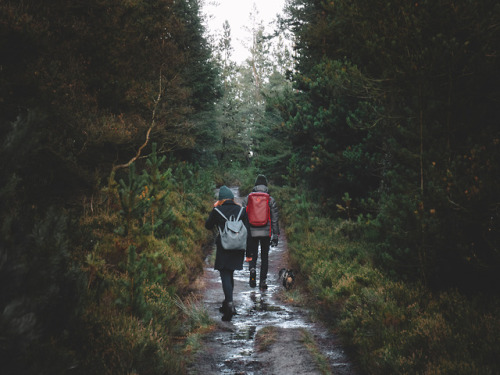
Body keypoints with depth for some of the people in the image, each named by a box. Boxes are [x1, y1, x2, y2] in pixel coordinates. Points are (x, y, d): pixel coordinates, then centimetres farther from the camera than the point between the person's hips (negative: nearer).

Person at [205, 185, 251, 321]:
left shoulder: (217, 211, -6)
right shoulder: (241, 210, 2)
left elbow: (208, 226, 10)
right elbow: (247, 231, 1)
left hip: (223, 248, -4)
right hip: (238, 249, 4)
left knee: (225, 276, -3)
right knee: (230, 275, 19)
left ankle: (230, 304, -21)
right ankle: (227, 303, 28)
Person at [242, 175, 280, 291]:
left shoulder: (247, 198, 2)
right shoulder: (271, 200, 0)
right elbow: (274, 220, -1)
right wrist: (275, 236, 4)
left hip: (251, 232, 0)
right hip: (266, 233, 0)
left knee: (252, 255, 14)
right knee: (265, 257, 12)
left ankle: (252, 268, -17)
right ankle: (263, 281, 9)